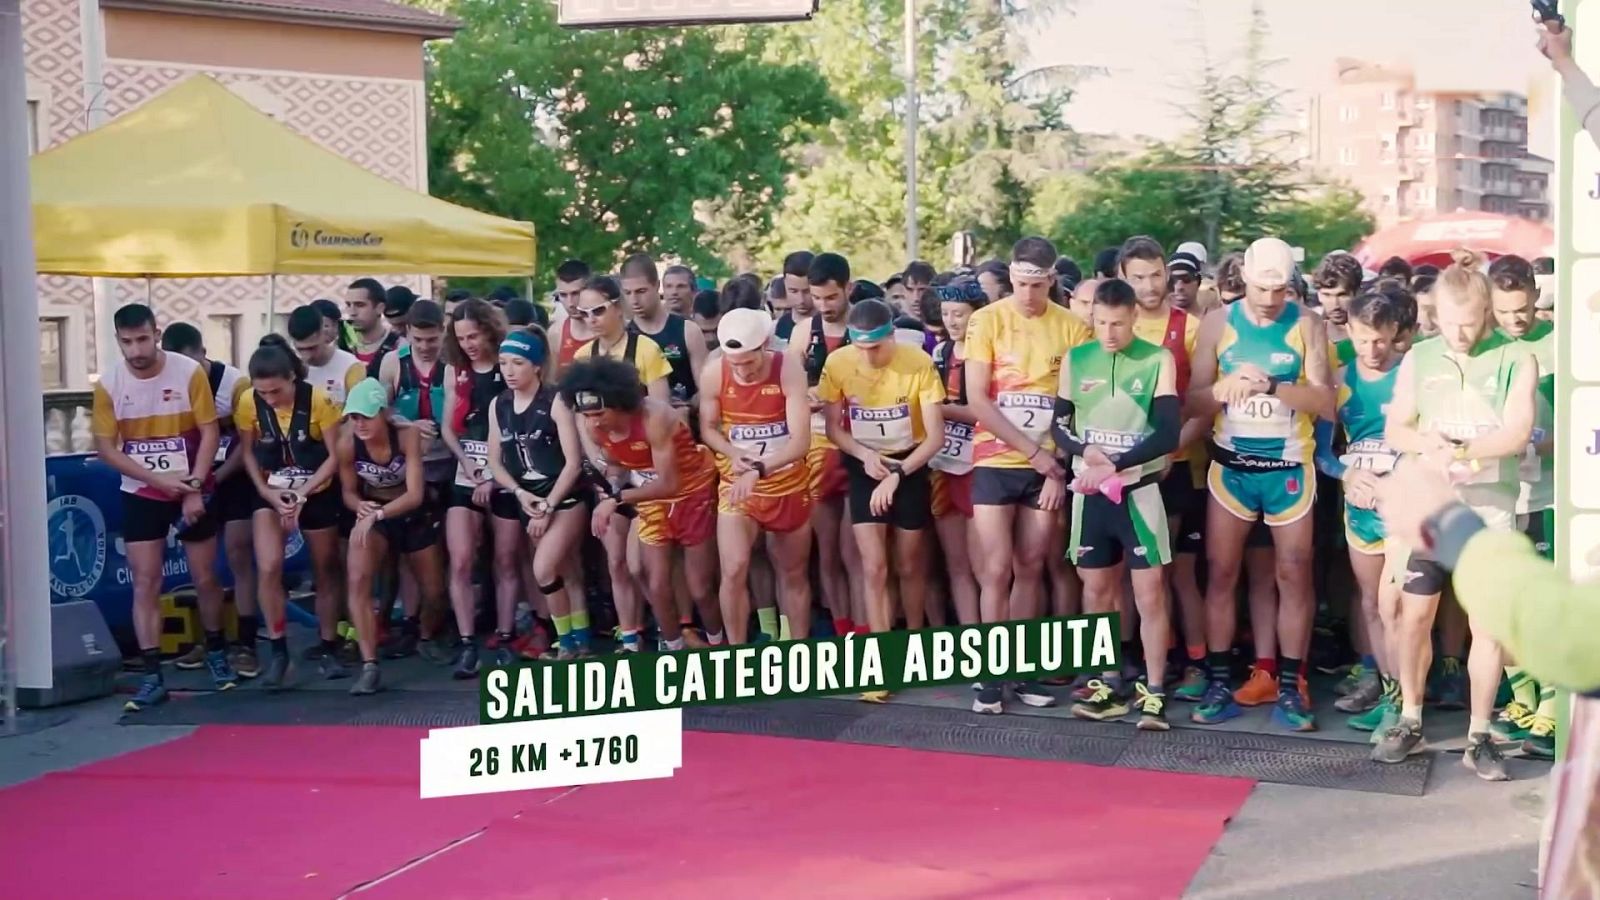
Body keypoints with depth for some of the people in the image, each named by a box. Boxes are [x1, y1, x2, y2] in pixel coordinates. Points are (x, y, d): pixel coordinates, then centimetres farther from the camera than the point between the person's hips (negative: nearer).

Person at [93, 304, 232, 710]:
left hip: (193, 490, -1)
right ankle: (152, 676, 0)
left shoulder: (190, 372, -13)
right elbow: (105, 447, -7)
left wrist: (194, 487, -16)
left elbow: (210, 432, -10)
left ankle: (216, 653, 30)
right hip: (141, 496, 1)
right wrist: (158, 479, -15)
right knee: (145, 585, -2)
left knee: (206, 579, 8)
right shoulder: (108, 384, -9)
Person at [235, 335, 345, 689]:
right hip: (271, 494, 1)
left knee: (325, 572, 9)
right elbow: (248, 452, -2)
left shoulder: (318, 400, -22)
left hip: (318, 495, -1)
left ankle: (329, 649, 24)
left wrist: (303, 492, -22)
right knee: (268, 568, -16)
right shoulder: (248, 403, -15)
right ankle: (277, 650, -3)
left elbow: (335, 456, -15)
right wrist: (268, 492, -13)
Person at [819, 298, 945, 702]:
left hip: (911, 466, -1)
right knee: (874, 567, -8)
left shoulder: (919, 363, -20)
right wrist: (865, 455, -20)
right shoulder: (837, 363, -15)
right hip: (865, 467, 1)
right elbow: (832, 426, -3)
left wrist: (897, 474, -23)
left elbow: (935, 435, -16)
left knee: (910, 565, 10)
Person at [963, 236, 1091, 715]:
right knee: (996, 570, -3)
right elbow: (977, 399, -8)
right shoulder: (987, 321, -4)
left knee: (1031, 570, 8)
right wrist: (1032, 450, -12)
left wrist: (1058, 466, -6)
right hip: (996, 462, -2)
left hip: (1049, 467, 2)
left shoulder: (1072, 328, 1)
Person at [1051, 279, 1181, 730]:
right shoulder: (1076, 359, 3)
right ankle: (1110, 686, 19)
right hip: (1089, 491, 4)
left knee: (1150, 591, -3)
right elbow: (1058, 425, 8)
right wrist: (1085, 451, -13)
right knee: (1097, 589, 9)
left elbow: (1169, 433, -13)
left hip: (1139, 489, -3)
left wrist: (1115, 464, -20)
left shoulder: (1159, 360, -7)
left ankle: (1153, 692, 3)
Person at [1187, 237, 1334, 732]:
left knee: (1294, 575, 2)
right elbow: (1193, 400, -1)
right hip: (1230, 466, 1)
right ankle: (1218, 685, 10)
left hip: (1289, 467, -1)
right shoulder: (1218, 322, 0)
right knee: (1221, 574, 2)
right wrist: (1224, 387, -22)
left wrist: (1271, 385, -24)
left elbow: (1326, 403, -10)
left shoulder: (1307, 325, -3)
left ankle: (1290, 689, 10)